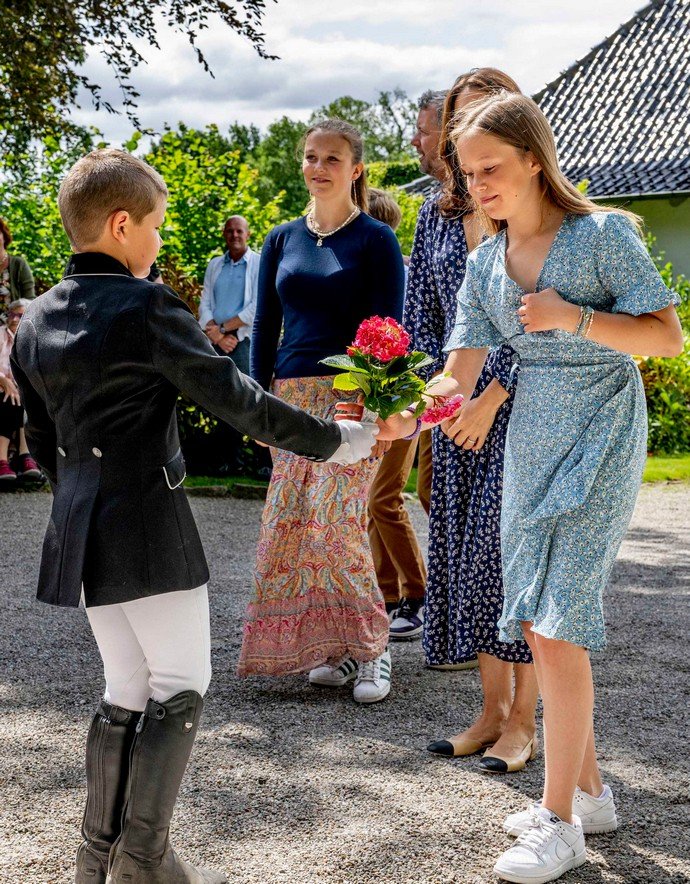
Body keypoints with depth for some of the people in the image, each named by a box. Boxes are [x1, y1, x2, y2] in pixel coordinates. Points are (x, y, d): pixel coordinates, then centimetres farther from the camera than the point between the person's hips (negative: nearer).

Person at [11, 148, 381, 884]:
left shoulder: (37, 321, 9)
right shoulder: (146, 307, -14)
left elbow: (42, 443, 15)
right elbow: (236, 399, -13)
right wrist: (333, 441, -4)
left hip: (80, 531, 8)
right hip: (150, 529, -8)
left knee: (127, 686, 16)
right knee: (179, 685, 4)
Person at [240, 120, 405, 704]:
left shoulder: (375, 239, 0)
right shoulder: (283, 239, 15)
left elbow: (389, 326, -4)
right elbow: (265, 324, 16)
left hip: (351, 396, -5)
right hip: (291, 395, 5)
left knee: (336, 519, -15)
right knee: (292, 522, 1)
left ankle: (371, 646, -2)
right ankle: (334, 648, 11)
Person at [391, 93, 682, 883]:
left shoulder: (601, 234, -10)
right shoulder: (485, 263, 6)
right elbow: (458, 374, 0)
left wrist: (574, 318, -22)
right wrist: (404, 417, -19)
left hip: (599, 442, -7)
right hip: (528, 445, 7)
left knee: (559, 625, -10)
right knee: (534, 624, 9)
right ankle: (587, 792, 25)